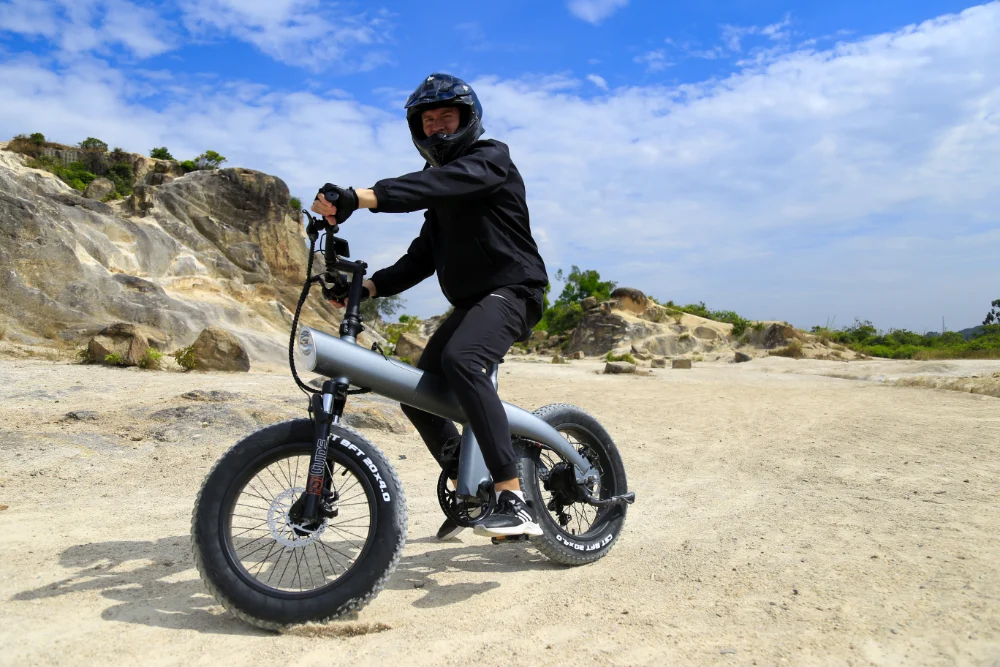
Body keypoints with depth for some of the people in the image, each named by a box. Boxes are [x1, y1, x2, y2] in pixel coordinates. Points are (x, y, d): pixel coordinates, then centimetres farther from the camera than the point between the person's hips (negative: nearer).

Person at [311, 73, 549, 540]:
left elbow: (435, 183, -28)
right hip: (471, 301, 9)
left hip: (511, 290, -9)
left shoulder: (490, 157, -6)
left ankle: (515, 501, -35)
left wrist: (357, 197, -41)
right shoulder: (440, 187, 20)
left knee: (459, 359, -36)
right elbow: (423, 256, 14)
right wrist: (370, 285, -2)